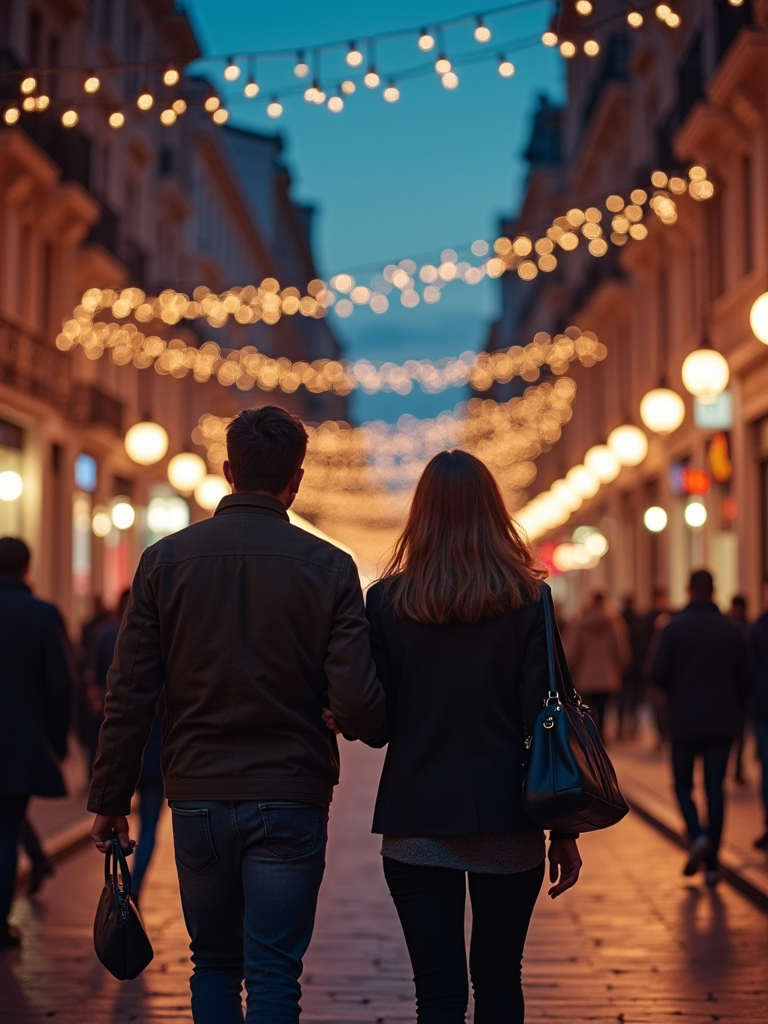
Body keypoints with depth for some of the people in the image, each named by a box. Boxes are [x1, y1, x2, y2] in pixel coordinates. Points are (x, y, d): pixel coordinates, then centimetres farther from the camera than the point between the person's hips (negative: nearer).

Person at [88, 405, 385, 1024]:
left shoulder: (166, 559, -1)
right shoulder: (328, 567, -6)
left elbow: (129, 694, -3)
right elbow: (357, 701, -12)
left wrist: (110, 799, 5)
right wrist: (380, 730, 11)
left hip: (197, 797, 2)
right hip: (290, 799, -2)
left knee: (213, 964, 18)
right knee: (273, 973, 4)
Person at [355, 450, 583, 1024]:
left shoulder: (387, 600, -3)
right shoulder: (527, 599, -4)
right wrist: (564, 830, 0)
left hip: (417, 823, 0)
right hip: (507, 825, 1)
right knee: (499, 977, 18)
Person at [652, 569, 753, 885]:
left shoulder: (675, 628, -6)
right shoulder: (733, 630, 2)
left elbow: (658, 673, -9)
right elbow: (745, 678, 4)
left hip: (685, 722, -2)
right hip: (722, 722, 2)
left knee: (683, 784, 12)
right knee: (715, 789, 6)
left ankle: (697, 837, -12)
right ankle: (712, 863, 4)